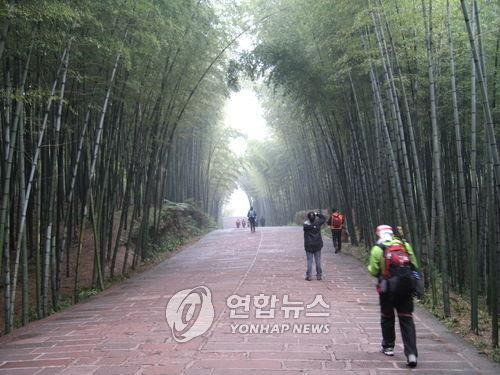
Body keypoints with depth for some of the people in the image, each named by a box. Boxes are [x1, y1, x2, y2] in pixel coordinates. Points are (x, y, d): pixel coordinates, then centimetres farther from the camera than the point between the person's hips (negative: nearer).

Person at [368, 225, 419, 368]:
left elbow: (373, 271, -2)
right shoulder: (405, 245, 8)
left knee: (387, 317, 18)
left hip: (388, 288, -2)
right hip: (407, 287, 2)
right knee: (406, 319, 6)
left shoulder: (377, 249, -3)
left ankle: (388, 346, 32)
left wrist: (370, 267, 19)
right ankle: (411, 354, -3)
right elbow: (415, 266, 10)